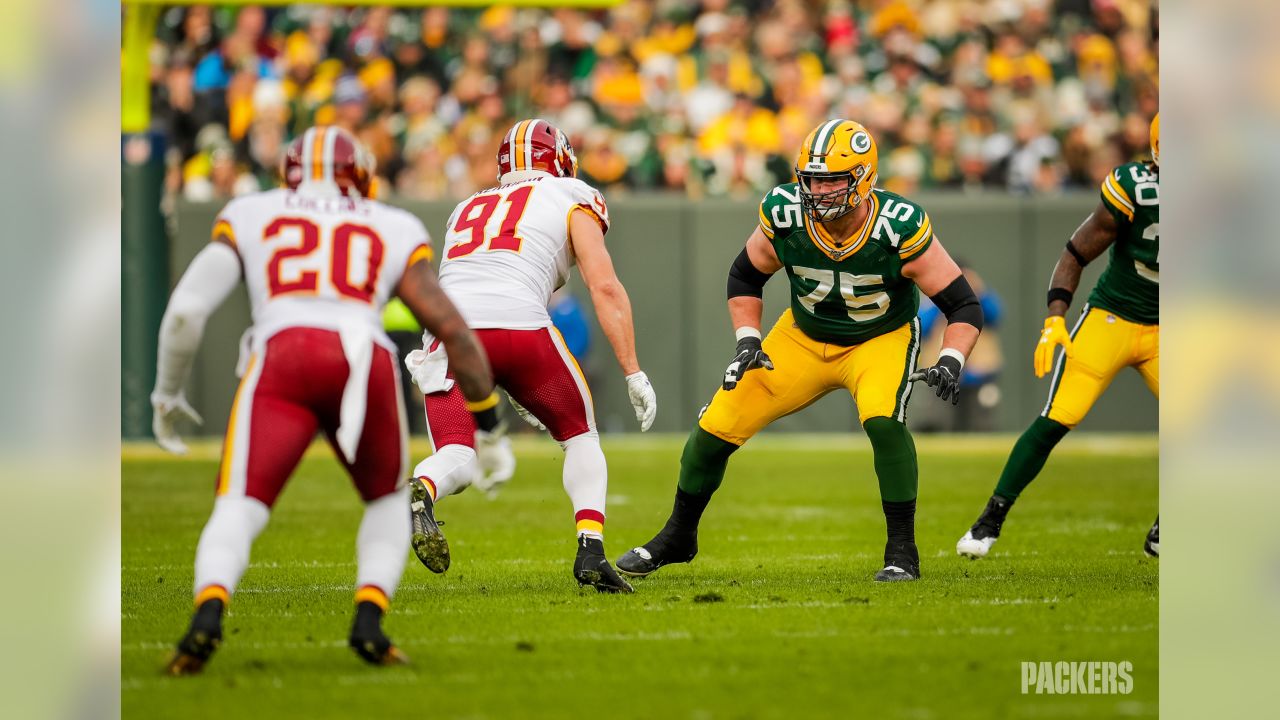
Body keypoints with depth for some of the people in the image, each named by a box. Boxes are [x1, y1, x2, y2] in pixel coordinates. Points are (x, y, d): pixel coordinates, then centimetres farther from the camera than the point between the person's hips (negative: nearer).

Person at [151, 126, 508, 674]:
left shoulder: (249, 218, 27)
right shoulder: (394, 233, 29)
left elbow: (187, 309, 16)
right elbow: (452, 329, 21)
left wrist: (167, 394, 29)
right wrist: (488, 422, 29)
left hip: (281, 359, -1)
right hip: (365, 362, 1)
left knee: (238, 511, -3)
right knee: (387, 501, 25)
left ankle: (209, 610, -33)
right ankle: (369, 619, 3)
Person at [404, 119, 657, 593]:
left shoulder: (468, 209, 33)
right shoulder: (571, 201, 19)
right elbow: (605, 287, 7)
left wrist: (507, 392, 41)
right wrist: (634, 373, 7)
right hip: (517, 323, -3)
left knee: (457, 459, -1)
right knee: (580, 435, 19)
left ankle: (422, 493, -37)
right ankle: (591, 550, 2)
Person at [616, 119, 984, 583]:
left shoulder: (898, 228, -30)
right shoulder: (784, 216, -22)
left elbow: (965, 306, -22)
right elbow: (745, 277, -1)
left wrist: (950, 362, -39)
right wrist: (747, 340, -14)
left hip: (881, 340, -3)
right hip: (805, 337, 3)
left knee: (883, 420, -33)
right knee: (717, 425, -3)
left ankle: (902, 551, -16)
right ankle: (677, 537, 23)